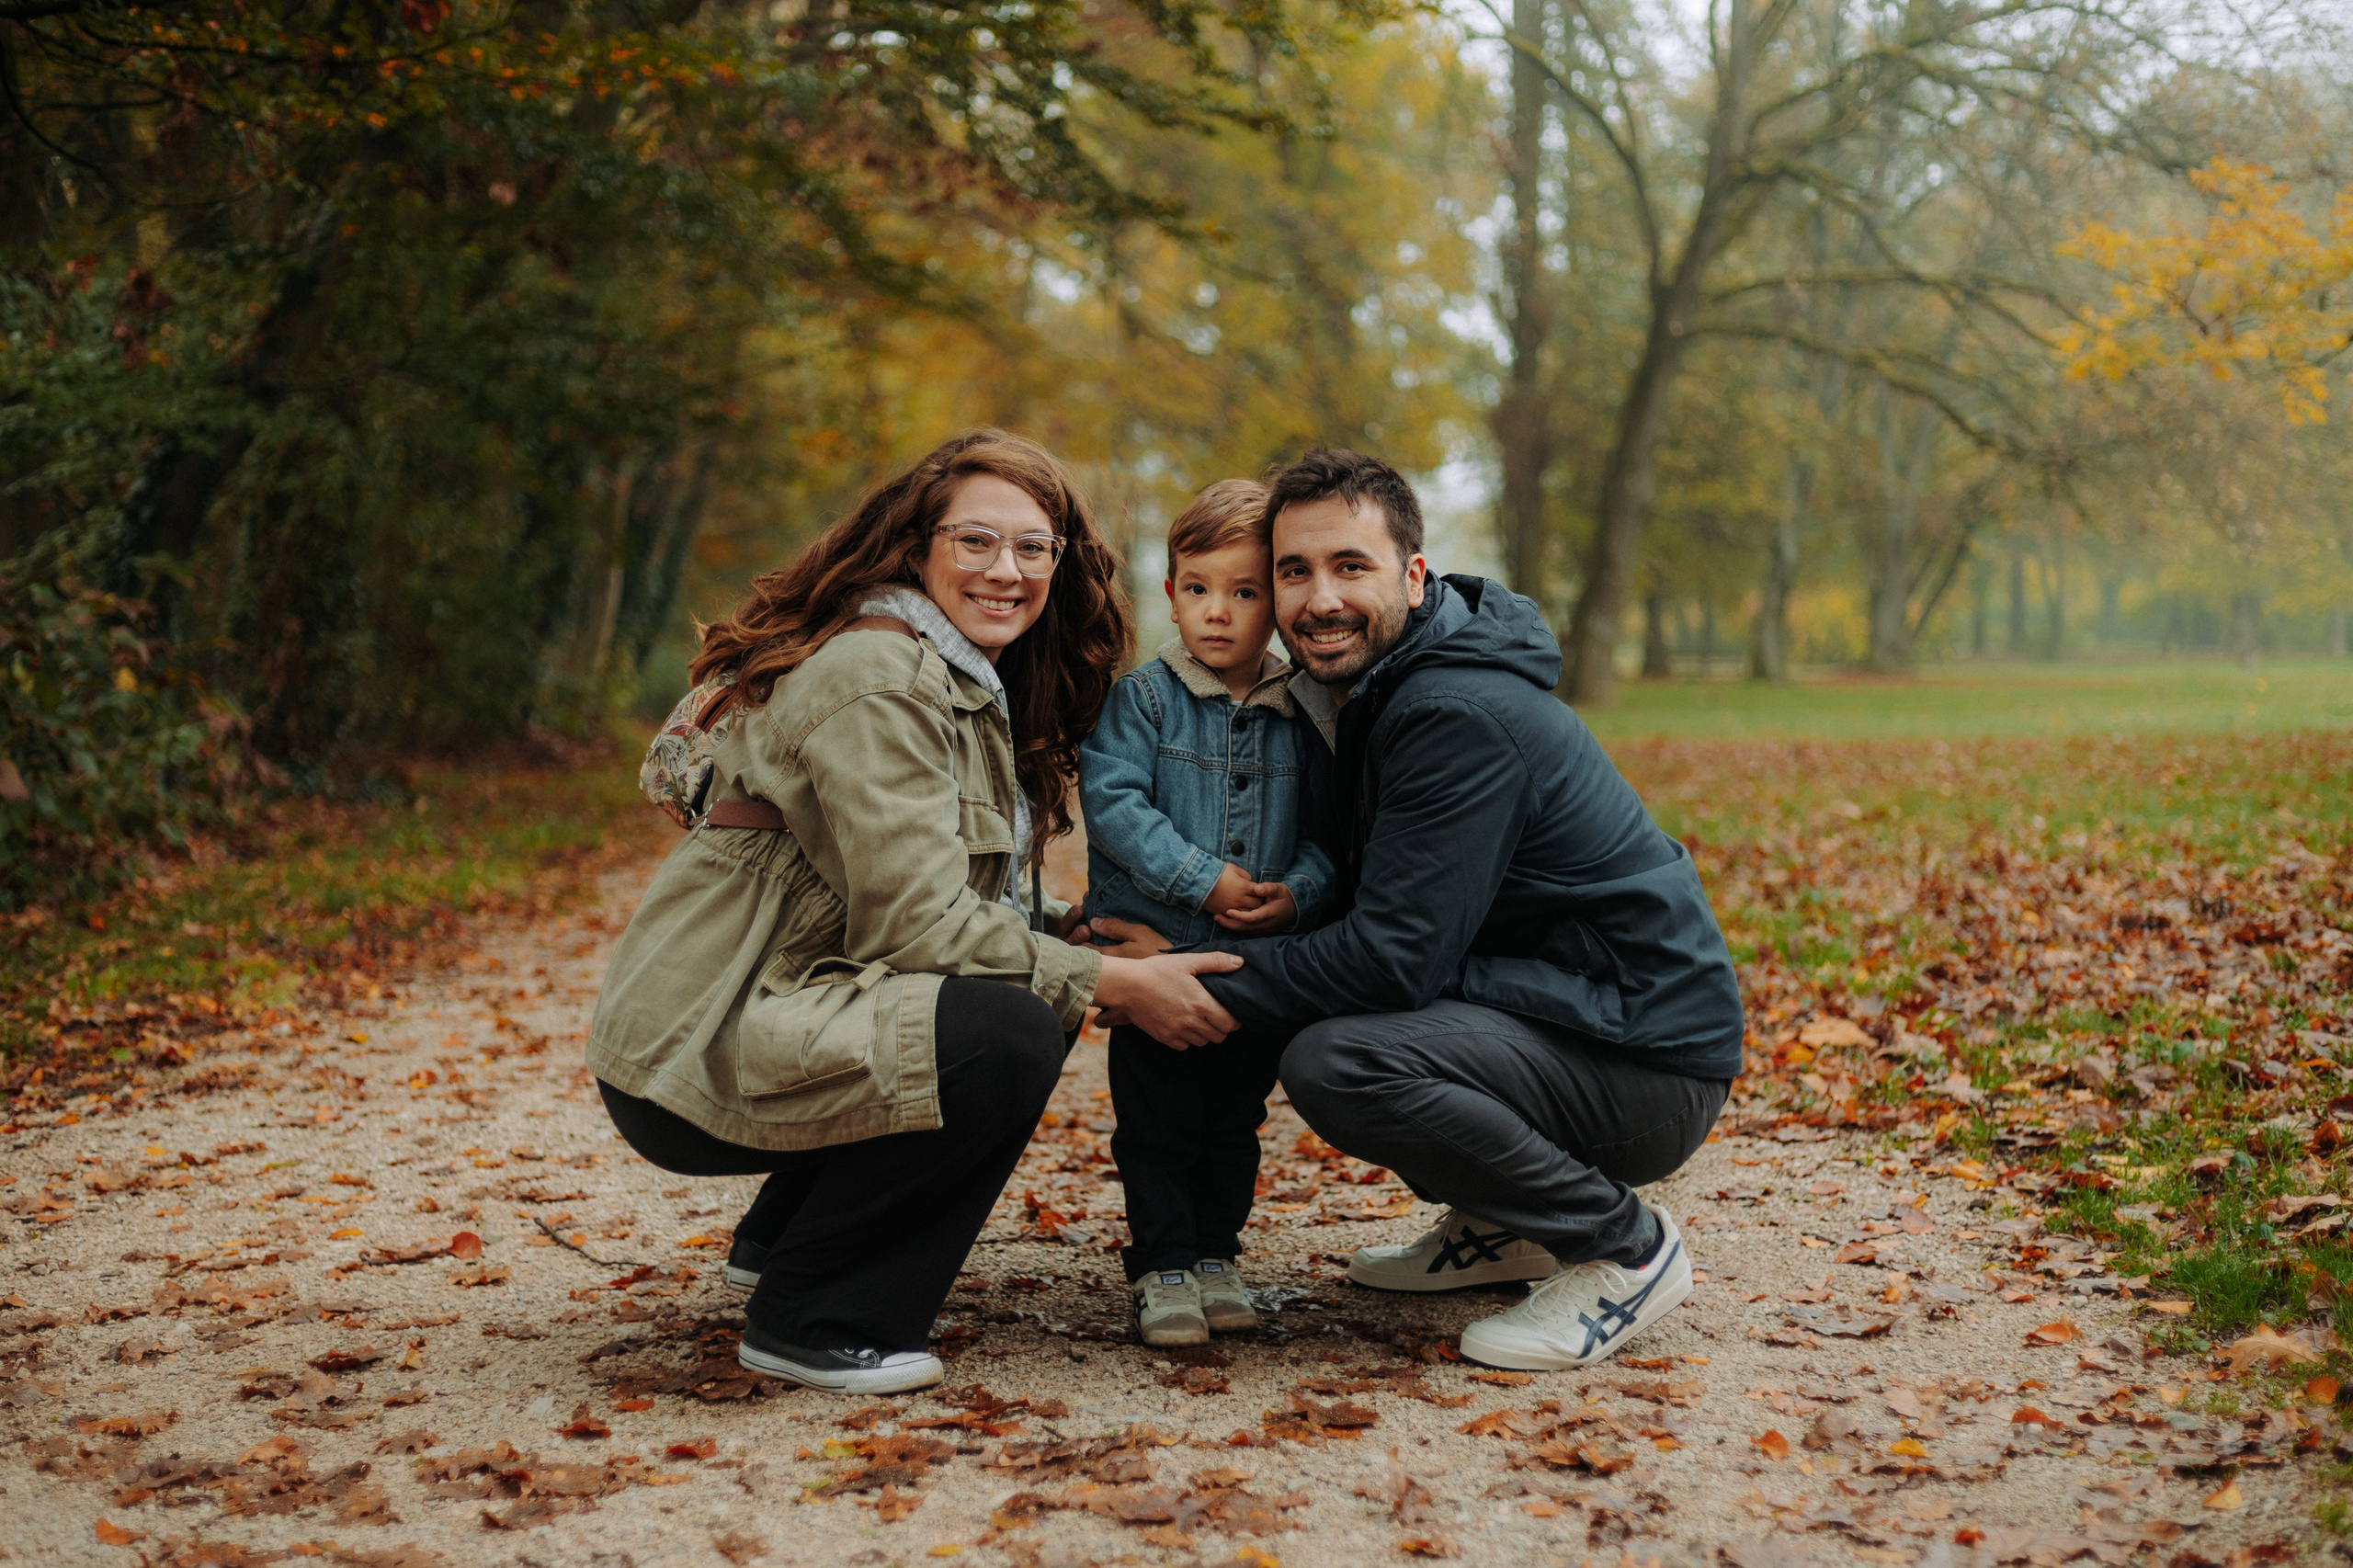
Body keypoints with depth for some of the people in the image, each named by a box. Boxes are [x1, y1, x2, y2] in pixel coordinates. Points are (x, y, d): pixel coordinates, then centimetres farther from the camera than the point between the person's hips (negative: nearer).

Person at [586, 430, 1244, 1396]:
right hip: (694, 1057, -10)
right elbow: (918, 920, -22)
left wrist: (1090, 940, 0)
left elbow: (968, 904, 15)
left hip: (778, 1010, 10)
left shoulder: (975, 686, 16)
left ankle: (782, 1242, 18)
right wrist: (1110, 981, -18)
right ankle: (811, 1321, -8)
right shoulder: (876, 678, -17)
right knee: (1009, 1034, -25)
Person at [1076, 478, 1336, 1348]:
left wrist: (1299, 891, -15)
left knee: (1235, 1119, 14)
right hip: (1156, 950, -3)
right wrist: (1204, 879, -20)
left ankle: (1218, 1254, 28)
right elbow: (1111, 798, -15)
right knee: (1156, 1121, 3)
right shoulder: (1142, 696, -6)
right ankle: (1163, 1268, 14)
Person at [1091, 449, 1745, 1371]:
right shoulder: (1367, 690, 8)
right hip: (1543, 1006, 10)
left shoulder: (1461, 717, -22)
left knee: (1335, 1062, -28)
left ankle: (1623, 1244, -9)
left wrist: (1196, 978, -17)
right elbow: (1350, 900, 13)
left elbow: (1393, 958, -25)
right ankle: (1497, 1225, 20)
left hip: (1651, 1067, -10)